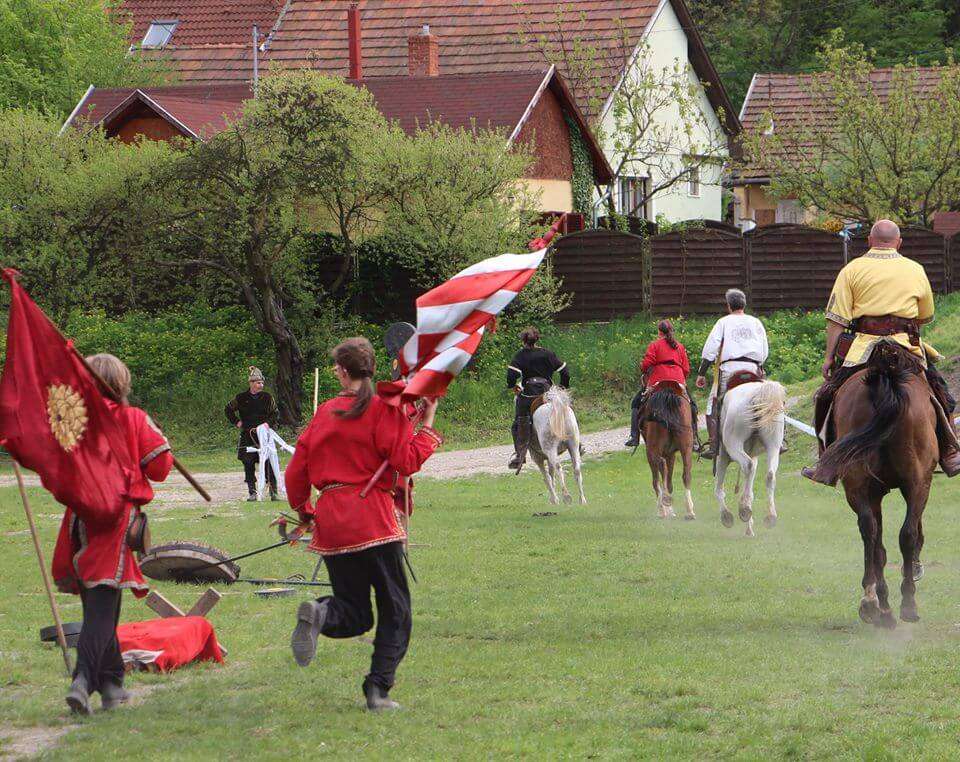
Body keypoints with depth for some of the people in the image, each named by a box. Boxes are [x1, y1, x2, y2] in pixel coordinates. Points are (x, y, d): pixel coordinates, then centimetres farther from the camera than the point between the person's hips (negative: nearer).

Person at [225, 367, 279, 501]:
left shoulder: (267, 397, 5)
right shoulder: (241, 398, 5)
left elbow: (275, 414, 10)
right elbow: (228, 410, 18)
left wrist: (268, 423, -8)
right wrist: (236, 422, 8)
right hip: (247, 436, 1)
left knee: (269, 463, -9)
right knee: (248, 464, 0)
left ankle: (273, 491, -3)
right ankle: (252, 492, 7)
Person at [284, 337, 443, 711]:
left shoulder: (324, 413, 10)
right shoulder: (383, 409, -3)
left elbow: (296, 470, 12)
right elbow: (407, 461, -11)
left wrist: (303, 512, 28)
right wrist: (427, 423, 1)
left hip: (331, 521, 4)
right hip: (373, 518, -4)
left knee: (355, 616, 11)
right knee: (394, 609, 6)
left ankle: (320, 615, -22)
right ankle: (379, 688, -7)